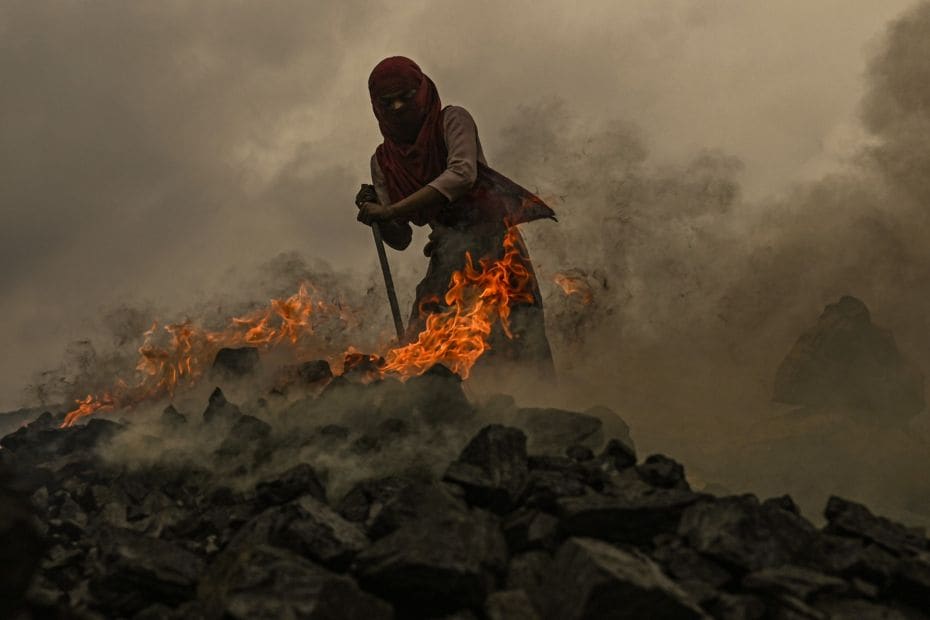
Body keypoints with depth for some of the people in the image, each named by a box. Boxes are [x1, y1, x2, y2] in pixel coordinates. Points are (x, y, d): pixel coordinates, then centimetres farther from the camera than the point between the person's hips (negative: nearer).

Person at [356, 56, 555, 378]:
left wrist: (389, 211, -20)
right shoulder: (383, 161, 12)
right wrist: (375, 216, -12)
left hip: (492, 238, -4)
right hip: (448, 256, 4)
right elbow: (400, 239, 12)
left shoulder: (452, 121, 1)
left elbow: (463, 174, -18)